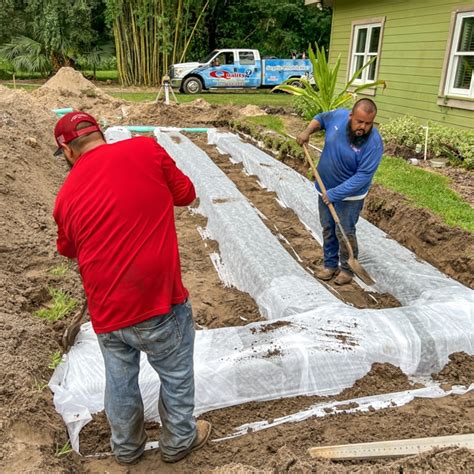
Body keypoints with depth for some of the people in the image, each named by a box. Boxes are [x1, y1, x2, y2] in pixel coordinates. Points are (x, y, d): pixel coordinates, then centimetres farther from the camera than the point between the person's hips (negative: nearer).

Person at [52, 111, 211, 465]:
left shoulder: (67, 195, 1)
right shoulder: (145, 149, -7)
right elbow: (186, 194, 4)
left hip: (106, 311, 4)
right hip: (159, 302, -3)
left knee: (119, 381, 25)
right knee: (176, 374, 21)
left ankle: (126, 447, 49)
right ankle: (179, 441, 43)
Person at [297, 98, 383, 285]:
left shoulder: (373, 143, -27)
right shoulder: (339, 115, -13)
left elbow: (362, 176, -28)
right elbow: (321, 118, 9)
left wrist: (335, 193, -29)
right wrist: (307, 131, -10)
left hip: (350, 195, -5)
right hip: (326, 188, 5)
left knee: (345, 233, 1)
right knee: (327, 229, 15)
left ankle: (347, 268, 23)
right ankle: (330, 263, 32)